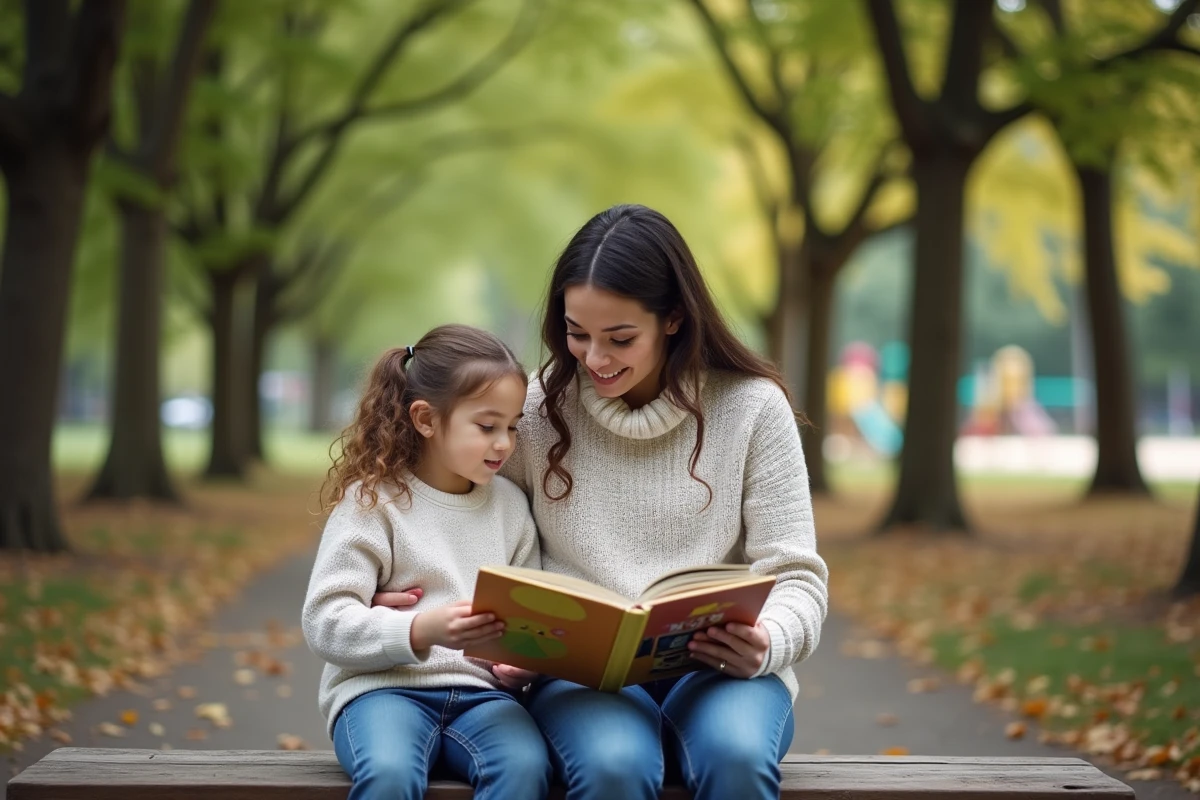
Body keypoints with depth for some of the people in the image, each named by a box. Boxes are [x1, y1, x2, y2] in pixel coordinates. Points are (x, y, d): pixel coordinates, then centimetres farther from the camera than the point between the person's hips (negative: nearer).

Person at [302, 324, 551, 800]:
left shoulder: (510, 505, 13)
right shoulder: (373, 500, -2)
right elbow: (325, 622, -7)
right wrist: (423, 631, -22)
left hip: (480, 690, 4)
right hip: (382, 686, -3)